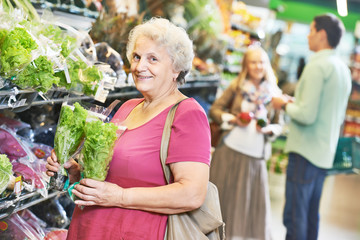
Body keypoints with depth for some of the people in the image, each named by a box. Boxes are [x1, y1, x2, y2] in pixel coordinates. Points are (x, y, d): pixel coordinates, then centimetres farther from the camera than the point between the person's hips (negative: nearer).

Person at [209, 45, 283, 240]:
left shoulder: (274, 93, 6)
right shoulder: (236, 87, 3)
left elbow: (279, 125, 11)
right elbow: (215, 110, 5)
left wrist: (268, 129, -10)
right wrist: (232, 119, -11)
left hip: (256, 155, 1)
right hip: (230, 149, -1)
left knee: (255, 200, 1)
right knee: (224, 195, 4)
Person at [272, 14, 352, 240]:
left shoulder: (317, 65, -14)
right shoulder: (343, 68, 13)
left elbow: (307, 115, -22)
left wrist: (286, 104, -3)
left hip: (306, 151, -9)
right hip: (326, 153, 9)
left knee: (295, 216, -5)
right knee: (311, 214, 16)